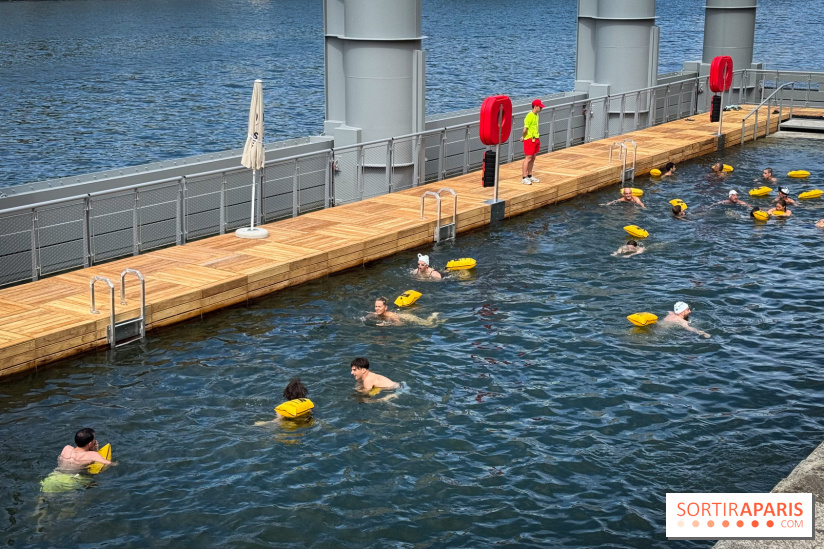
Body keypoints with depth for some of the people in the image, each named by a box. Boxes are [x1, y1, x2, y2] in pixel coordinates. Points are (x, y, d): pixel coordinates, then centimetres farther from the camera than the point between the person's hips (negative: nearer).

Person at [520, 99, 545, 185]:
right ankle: (524, 178, -5)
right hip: (529, 139, -9)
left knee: (532, 158, 14)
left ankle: (529, 176, 23)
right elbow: (525, 129, -21)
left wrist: (537, 134, 14)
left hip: (535, 139, 9)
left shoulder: (536, 115, 12)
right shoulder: (529, 116, -19)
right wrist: (523, 137, -8)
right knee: (528, 158, -8)